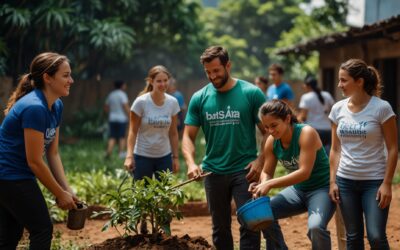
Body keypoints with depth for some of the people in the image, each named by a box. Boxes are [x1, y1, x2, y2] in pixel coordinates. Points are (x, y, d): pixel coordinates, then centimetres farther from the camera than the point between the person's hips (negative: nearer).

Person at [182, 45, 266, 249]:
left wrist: (261, 161, -14)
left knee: (249, 224, -7)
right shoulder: (199, 98, 1)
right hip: (213, 172, 3)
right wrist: (191, 163, -14)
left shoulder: (251, 93, -6)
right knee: (220, 228, 14)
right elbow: (188, 136, 3)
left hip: (244, 171, -3)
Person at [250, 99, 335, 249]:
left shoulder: (306, 133, -24)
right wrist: (263, 184, -22)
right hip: (298, 190, 7)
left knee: (316, 226, -32)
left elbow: (304, 172, -30)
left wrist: (270, 184, -33)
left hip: (322, 189, -7)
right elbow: (267, 172, 2)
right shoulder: (271, 141, -5)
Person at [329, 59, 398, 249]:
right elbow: (335, 149, 9)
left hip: (374, 181, -4)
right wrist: (332, 181, 3)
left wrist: (387, 183, -13)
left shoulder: (381, 108, -11)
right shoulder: (338, 109, 2)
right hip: (345, 181, 4)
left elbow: (392, 149, -8)